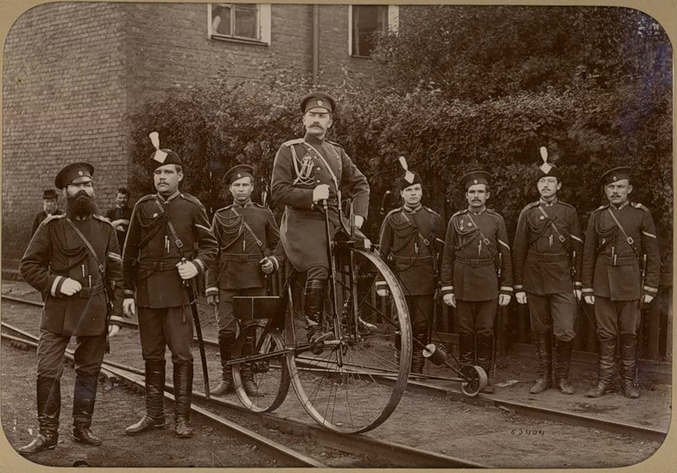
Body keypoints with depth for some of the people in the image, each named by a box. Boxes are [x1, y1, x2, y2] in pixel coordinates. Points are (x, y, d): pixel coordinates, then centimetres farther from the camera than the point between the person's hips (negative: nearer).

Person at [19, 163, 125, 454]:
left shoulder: (105, 228, 8)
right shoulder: (51, 227, 0)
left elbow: (116, 274, 8)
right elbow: (28, 265, 1)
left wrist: (116, 315, 3)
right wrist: (56, 283, -14)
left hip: (95, 314, 2)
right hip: (58, 312, -2)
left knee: (89, 371, 9)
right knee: (48, 371, -6)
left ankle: (82, 428, 23)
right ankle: (47, 433, 8)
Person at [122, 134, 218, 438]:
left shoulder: (192, 206, 3)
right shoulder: (143, 206, 9)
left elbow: (210, 244, 8)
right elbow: (130, 253, 11)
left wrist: (197, 265, -13)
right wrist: (128, 293, 7)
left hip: (179, 290, -3)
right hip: (148, 292, 3)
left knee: (182, 355, -4)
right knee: (152, 356, 10)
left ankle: (182, 417, 5)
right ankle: (154, 414, 20)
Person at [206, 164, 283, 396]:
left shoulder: (264, 214, 9)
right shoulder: (221, 216, 7)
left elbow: (277, 245, 16)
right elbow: (213, 253, 7)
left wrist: (273, 261, -5)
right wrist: (211, 286, 1)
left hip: (255, 281, 0)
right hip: (227, 281, 0)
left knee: (250, 328, 3)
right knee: (226, 330, -5)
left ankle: (247, 376, 14)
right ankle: (227, 377, 8)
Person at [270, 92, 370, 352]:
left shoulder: (336, 152, 18)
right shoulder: (290, 150, 2)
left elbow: (360, 183, 22)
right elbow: (277, 190, -6)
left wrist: (358, 215, 7)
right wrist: (311, 196, -17)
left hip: (332, 220, 6)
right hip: (302, 222, -6)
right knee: (319, 270, -27)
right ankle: (314, 330, -20)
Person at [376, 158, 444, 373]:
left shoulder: (434, 218, 9)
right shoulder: (393, 218, 4)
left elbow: (443, 251, 10)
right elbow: (382, 252, 3)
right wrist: (381, 283, -3)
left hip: (426, 281, 1)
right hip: (401, 280, -1)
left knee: (422, 325, 3)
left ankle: (417, 370, 12)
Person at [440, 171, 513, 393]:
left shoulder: (496, 220, 6)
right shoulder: (456, 220, 5)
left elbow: (505, 256, 6)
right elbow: (448, 257, 5)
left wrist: (506, 289, 1)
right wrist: (447, 289, -1)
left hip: (488, 284, 0)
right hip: (463, 283, 0)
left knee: (486, 331, 1)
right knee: (466, 330, 4)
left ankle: (484, 376, 10)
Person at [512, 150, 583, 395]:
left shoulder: (569, 212, 5)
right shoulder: (528, 213, 5)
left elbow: (577, 250, 6)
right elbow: (518, 251, 4)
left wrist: (578, 283, 0)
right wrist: (519, 286, 0)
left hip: (562, 281, -1)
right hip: (535, 281, 1)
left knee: (565, 331, -7)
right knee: (541, 331, 8)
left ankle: (562, 376, 10)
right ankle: (544, 376, 20)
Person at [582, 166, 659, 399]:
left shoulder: (641, 214, 0)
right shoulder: (598, 216, 6)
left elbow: (652, 254, 0)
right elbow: (588, 255, 8)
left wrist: (650, 288, -5)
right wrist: (587, 288, 4)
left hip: (630, 284, -1)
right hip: (603, 284, 2)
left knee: (629, 334, 5)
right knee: (606, 334, 5)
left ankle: (628, 381, 16)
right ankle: (603, 381, 12)